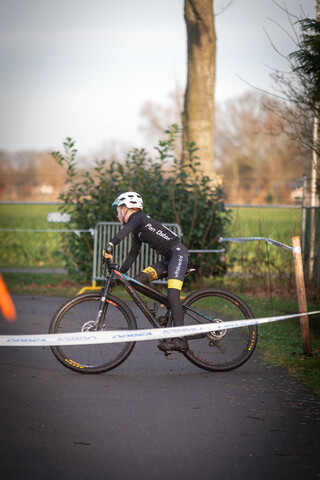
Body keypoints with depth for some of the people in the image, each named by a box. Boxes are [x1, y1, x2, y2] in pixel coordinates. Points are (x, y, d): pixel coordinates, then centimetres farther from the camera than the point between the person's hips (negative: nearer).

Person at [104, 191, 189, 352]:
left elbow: (128, 228, -31)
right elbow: (133, 254, 26)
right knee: (136, 281, -2)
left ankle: (180, 339, -35)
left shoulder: (139, 217, -9)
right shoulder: (137, 230, 20)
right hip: (167, 260, 10)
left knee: (172, 295, -24)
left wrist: (111, 243, -45)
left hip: (178, 253, -10)